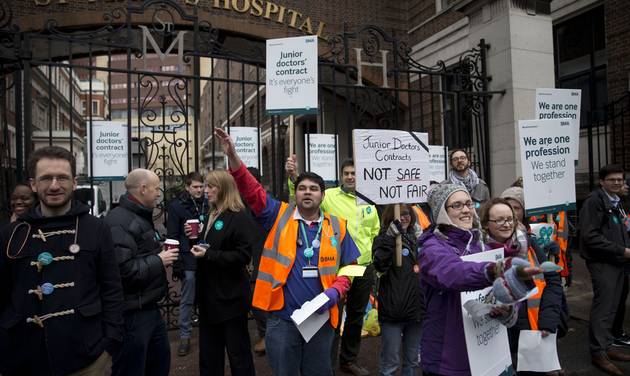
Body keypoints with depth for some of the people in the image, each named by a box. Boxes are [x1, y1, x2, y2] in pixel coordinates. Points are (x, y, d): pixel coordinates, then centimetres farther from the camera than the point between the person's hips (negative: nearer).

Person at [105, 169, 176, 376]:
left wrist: (161, 255, 3)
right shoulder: (120, 221, -20)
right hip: (132, 313, -10)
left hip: (149, 308, 10)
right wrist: (159, 261, -18)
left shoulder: (141, 216, 13)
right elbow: (124, 270, -30)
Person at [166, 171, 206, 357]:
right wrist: (177, 264, -11)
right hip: (188, 260, -3)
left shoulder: (207, 204, 5)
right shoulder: (177, 206, -4)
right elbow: (172, 236, -6)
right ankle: (185, 336, 16)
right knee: (187, 300, 5)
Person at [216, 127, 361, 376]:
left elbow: (348, 267, 5)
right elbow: (252, 190, -10)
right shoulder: (279, 216, 0)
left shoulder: (336, 227, 3)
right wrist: (232, 156, -21)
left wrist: (335, 291, -12)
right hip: (282, 318, -1)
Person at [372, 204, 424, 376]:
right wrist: (391, 237, -28)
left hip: (416, 309, 5)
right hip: (392, 310, -5)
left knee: (412, 361, 18)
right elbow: (380, 265, -24)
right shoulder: (384, 239, -4)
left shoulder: (418, 238, 9)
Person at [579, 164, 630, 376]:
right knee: (603, 306, -4)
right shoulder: (594, 201, -14)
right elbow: (590, 236, -21)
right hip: (602, 262, -9)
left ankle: (606, 346, 26)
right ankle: (598, 353, 6)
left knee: (612, 306, 14)